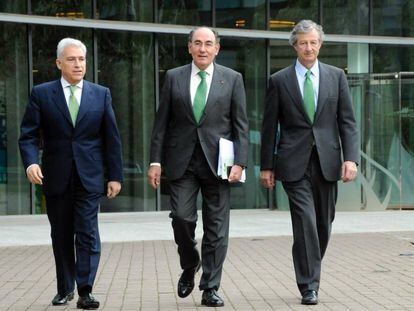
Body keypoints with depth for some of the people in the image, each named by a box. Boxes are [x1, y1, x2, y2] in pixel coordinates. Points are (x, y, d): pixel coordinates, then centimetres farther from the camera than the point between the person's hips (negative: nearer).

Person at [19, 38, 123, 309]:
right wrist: (31, 162, -19)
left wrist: (115, 175, 2)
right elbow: (29, 135, -1)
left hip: (89, 177, 0)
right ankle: (65, 289, 23)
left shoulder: (101, 94, 6)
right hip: (56, 177, 1)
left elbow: (112, 138, 6)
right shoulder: (42, 94, 3)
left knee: (88, 233, -8)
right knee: (61, 235, 10)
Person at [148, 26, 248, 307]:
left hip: (217, 162, 0)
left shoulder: (232, 79, 5)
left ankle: (210, 289, 9)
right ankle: (190, 266, 22)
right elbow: (162, 123, 7)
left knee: (216, 227, 1)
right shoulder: (174, 77, 7)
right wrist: (156, 161, 0)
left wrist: (239, 162, -7)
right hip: (182, 162, 1)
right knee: (182, 217, -8)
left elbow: (241, 125, 3)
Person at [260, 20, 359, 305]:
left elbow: (347, 121, 4)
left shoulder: (336, 76, 7)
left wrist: (351, 158, -7)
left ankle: (311, 273, 31)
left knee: (324, 224, 10)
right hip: (295, 163, -2)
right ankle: (309, 285, -4)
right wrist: (267, 166, 3)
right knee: (305, 222, -11)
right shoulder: (279, 81, 3)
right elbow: (270, 127, 5)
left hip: (327, 162, 2)